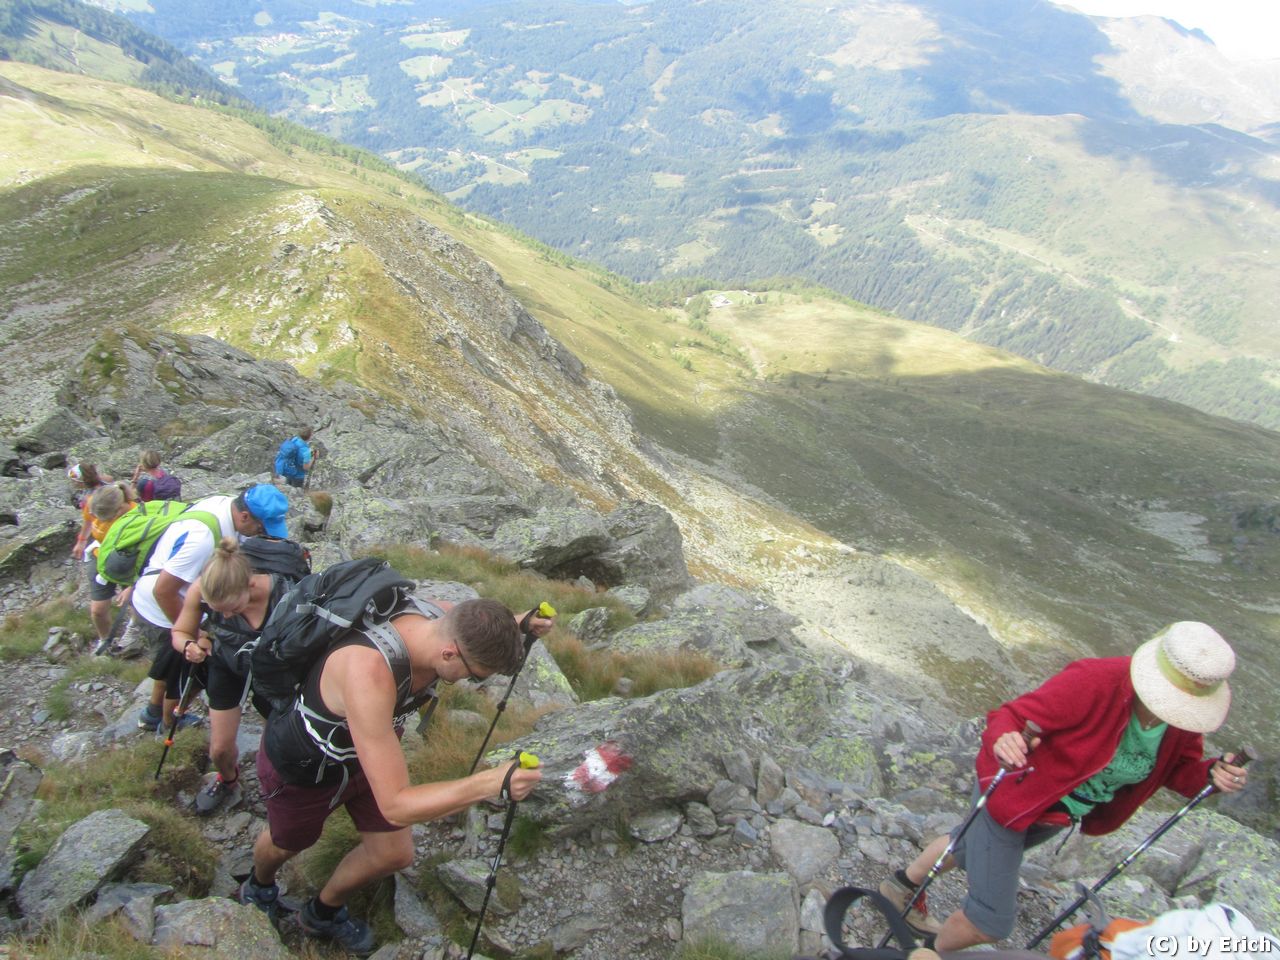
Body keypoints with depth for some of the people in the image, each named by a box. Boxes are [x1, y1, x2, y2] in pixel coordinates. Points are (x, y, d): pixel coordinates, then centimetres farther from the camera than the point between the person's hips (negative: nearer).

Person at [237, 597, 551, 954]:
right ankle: (259, 885, 64)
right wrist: (490, 783, -52)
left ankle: (323, 912, 45)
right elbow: (395, 806, -46)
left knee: (394, 854, 13)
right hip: (299, 766, -5)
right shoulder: (369, 673, -49)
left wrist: (516, 627, -21)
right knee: (286, 844, 26)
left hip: (364, 751, 5)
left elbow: (477, 626, 1)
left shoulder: (441, 619, -28)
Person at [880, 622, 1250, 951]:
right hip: (1011, 795, -8)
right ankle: (934, 952, 34)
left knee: (973, 850, 32)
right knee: (992, 921, -1)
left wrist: (1212, 775, -23)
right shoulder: (1093, 681, -37)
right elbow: (1012, 716, -34)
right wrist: (1004, 742, -57)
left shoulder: (1187, 719, -15)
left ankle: (903, 887, 61)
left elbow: (1180, 768, 0)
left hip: (1061, 814, 8)